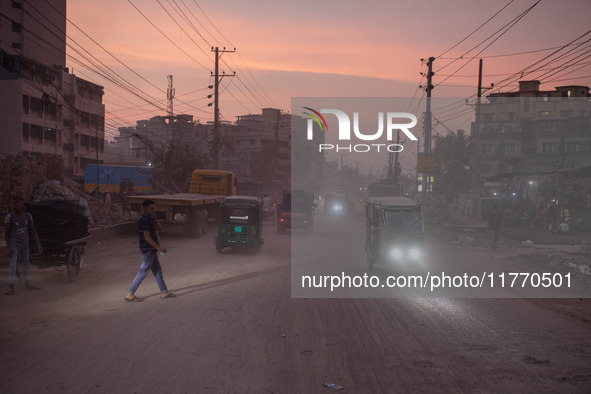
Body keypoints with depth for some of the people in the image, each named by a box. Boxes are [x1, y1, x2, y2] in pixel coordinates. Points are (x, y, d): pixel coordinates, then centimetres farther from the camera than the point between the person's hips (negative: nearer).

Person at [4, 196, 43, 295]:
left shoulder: (27, 215, -2)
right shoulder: (9, 217, -13)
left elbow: (33, 230, 3)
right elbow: (6, 233, -10)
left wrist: (38, 244, -2)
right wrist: (9, 248, -16)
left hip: (25, 245, 4)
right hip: (14, 245, -4)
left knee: (25, 264, 15)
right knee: (12, 266, -10)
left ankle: (27, 284, 28)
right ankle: (11, 288, -6)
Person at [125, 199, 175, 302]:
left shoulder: (152, 217, 9)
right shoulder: (145, 220, -20)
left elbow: (157, 231, 22)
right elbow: (147, 236, -26)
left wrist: (158, 226, -1)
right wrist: (158, 247, -24)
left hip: (152, 250, 10)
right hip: (147, 250, -10)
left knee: (157, 270, 15)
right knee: (143, 272, -2)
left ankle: (164, 292, 24)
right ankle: (130, 294, 6)